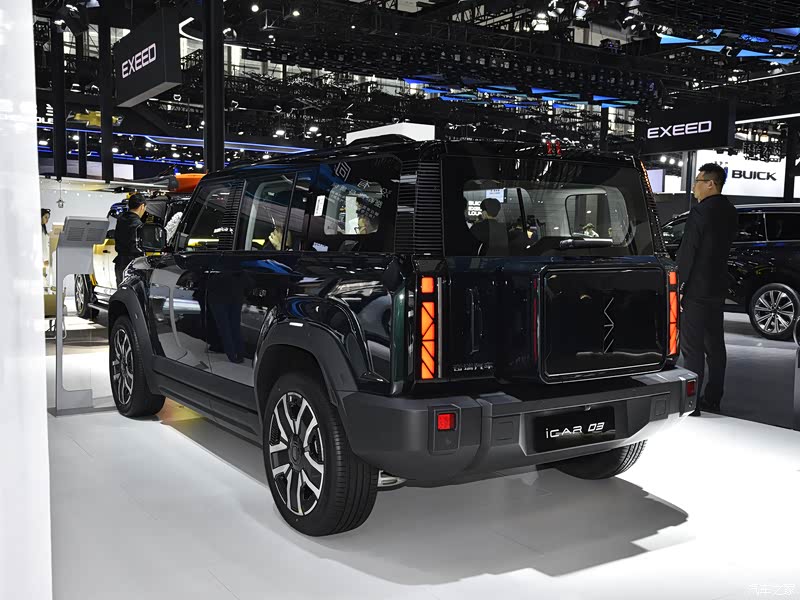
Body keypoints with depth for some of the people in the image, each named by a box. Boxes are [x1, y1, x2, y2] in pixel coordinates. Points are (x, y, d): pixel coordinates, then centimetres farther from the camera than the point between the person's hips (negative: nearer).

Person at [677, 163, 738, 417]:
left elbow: (687, 251, -17)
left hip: (697, 289, -9)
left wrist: (679, 286, -11)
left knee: (692, 347, -5)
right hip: (718, 287, 9)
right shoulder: (729, 212, 10)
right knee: (715, 344, 14)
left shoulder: (701, 212, -17)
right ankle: (713, 399, 23)